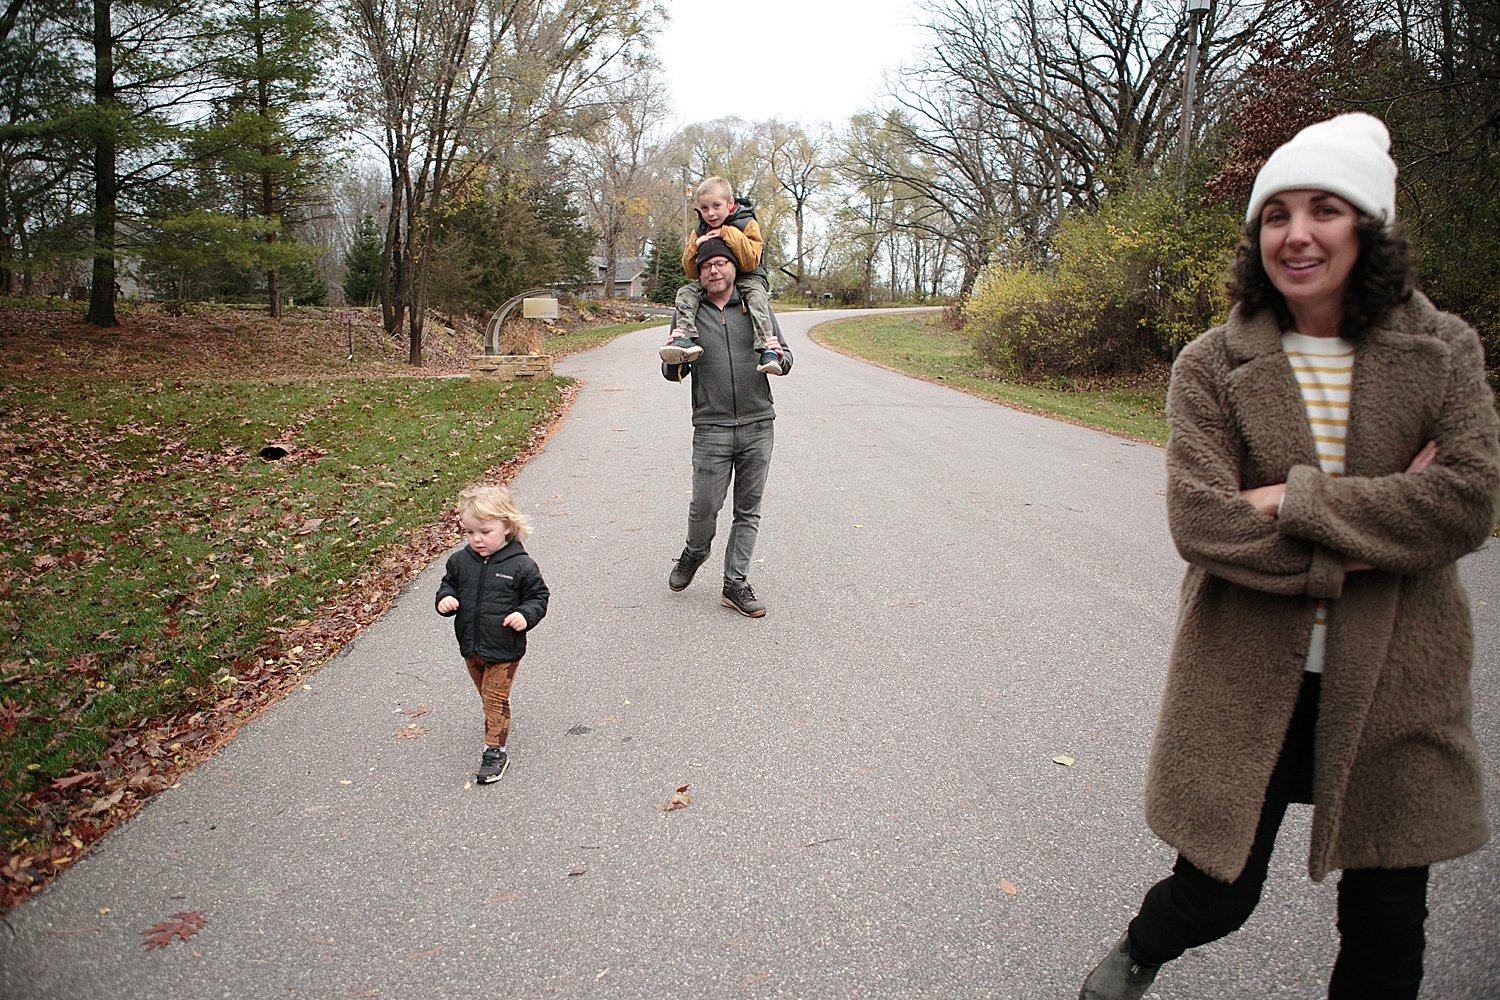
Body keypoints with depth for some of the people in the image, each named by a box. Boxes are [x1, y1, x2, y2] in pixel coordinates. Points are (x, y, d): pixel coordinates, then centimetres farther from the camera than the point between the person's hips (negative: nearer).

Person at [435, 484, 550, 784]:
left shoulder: (521, 566, -16)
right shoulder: (460, 561, -5)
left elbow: (539, 596, -5)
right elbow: (449, 585, 12)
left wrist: (525, 615, -23)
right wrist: (445, 599, -10)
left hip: (504, 648, -5)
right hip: (471, 647, 5)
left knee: (495, 697, 0)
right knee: (486, 694, 24)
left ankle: (495, 750, 10)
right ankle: (496, 722, 50)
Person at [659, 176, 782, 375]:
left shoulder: (746, 224, -7)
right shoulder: (698, 233, 5)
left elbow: (750, 263, -18)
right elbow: (691, 272, 4)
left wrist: (729, 235, -23)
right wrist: (695, 247, -15)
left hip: (746, 277, -4)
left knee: (757, 295, -35)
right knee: (686, 292, -20)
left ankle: (767, 349, -47)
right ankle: (686, 338, -40)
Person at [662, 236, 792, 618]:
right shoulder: (687, 314, 6)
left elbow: (785, 361, 11)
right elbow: (673, 374, 9)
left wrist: (778, 358, -13)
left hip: (758, 426, 1)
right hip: (711, 428, -1)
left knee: (748, 510, 5)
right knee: (705, 506, -2)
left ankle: (735, 583, 16)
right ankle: (695, 552, 31)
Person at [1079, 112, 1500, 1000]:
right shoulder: (1212, 366, -6)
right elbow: (1199, 521, -17)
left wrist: (1296, 500, -18)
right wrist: (1359, 541, -18)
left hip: (1394, 684, 2)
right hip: (1246, 682, -2)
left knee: (1388, 928, 15)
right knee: (1218, 896, 10)